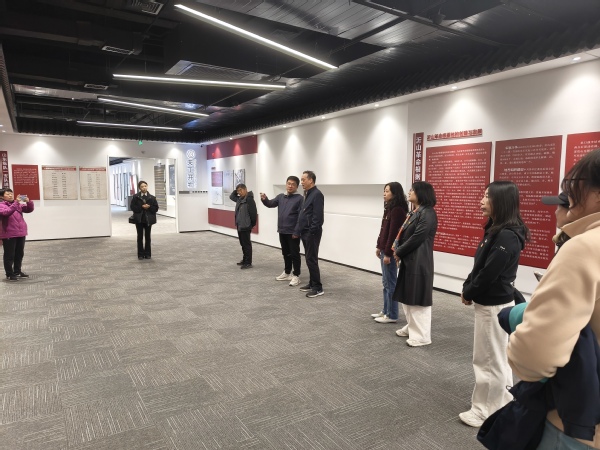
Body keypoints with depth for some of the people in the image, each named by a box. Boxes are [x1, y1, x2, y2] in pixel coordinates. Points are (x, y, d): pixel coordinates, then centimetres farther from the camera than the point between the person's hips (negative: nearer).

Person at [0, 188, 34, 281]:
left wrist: (28, 202, -13)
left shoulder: (18, 204, 11)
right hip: (8, 234, -6)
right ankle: (9, 274, 9)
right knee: (9, 255, 2)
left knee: (19, 254, 15)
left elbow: (29, 209, 6)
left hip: (21, 233, 6)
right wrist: (16, 203, -32)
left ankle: (17, 271, 27)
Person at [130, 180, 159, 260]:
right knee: (140, 237, 5)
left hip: (148, 219, 1)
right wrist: (141, 207, -16)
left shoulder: (152, 197, 2)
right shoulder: (135, 197, 0)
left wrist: (149, 207, -16)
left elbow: (156, 208, 1)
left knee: (148, 237, 7)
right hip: (139, 219, 0)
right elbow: (133, 207, -4)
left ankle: (148, 254, 14)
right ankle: (140, 254, 12)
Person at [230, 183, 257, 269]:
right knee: (243, 244, 17)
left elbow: (253, 212, -19)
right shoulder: (239, 199, 11)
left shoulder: (249, 199, -17)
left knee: (247, 244, -3)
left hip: (245, 226, -9)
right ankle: (245, 260, 28)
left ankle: (248, 263, 4)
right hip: (239, 225, 9)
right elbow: (231, 196, 29)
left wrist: (252, 224, -12)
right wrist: (236, 191, 12)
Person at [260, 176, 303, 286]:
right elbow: (271, 204, 3)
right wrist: (264, 199, -19)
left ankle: (296, 276, 9)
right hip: (282, 231, 6)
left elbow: (302, 216, -13)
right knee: (285, 253, 17)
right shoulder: (280, 197, 10)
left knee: (294, 254, 1)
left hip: (293, 232, -6)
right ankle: (287, 273, 29)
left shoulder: (299, 198, -9)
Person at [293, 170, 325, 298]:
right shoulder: (308, 194, 16)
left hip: (312, 233, -10)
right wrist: (297, 231, 17)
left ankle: (318, 288, 0)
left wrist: (312, 232, -21)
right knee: (309, 259, 14)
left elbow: (318, 216, -21)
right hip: (305, 232, 10)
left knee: (311, 259, -7)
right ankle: (312, 284, 23)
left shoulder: (317, 194, -15)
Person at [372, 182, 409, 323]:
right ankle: (386, 311, 26)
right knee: (386, 282, 16)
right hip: (384, 249, 10)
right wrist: (379, 246, 18)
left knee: (390, 283, -1)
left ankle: (392, 315, 9)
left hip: (390, 252, -10)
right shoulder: (389, 208, 13)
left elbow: (393, 233, -20)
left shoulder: (397, 210, -17)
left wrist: (388, 253, -20)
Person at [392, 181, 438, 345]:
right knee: (407, 297, 18)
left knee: (418, 298, -3)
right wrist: (397, 249, -1)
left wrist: (399, 252, -11)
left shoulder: (428, 213, -15)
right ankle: (411, 327, 32)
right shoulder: (413, 212, 16)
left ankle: (422, 336, 6)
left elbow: (416, 238, -20)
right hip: (409, 260, 10)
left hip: (419, 262, -10)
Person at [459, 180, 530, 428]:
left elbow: (489, 273, -24)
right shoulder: (495, 230, 7)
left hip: (494, 305, -10)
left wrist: (468, 293, -8)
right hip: (490, 302, 10)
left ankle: (486, 411, 19)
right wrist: (467, 288, -1)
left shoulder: (507, 236, -24)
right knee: (497, 358, 21)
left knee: (489, 359, 4)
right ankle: (502, 402, 37)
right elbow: (480, 266, 11)